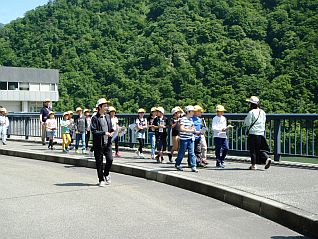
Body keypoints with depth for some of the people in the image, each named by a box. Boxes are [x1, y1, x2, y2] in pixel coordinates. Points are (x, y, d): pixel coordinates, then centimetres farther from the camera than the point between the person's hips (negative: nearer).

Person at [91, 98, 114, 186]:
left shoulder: (107, 117, 11)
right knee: (99, 162, 3)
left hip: (107, 143, 4)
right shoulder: (95, 118, -7)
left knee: (110, 159, -5)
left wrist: (112, 132, 0)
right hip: (98, 143, -4)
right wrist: (104, 133, -20)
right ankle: (101, 180, 15)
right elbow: (94, 131, -13)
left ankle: (106, 174, 22)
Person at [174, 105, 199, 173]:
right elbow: (181, 129, -21)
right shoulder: (183, 119, -12)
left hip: (191, 139, 7)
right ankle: (177, 165, 23)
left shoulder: (191, 119, 13)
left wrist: (196, 132, 5)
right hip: (184, 138, -7)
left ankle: (193, 167, -1)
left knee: (192, 153, 1)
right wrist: (190, 130, -21)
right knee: (182, 152, 5)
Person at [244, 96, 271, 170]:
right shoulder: (262, 112, 7)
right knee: (261, 149, 13)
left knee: (253, 150, 3)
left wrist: (245, 120, 8)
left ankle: (253, 165, 6)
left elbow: (248, 123, -12)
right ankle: (267, 158, -8)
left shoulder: (251, 112, -12)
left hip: (253, 133, -5)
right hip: (261, 133, 5)